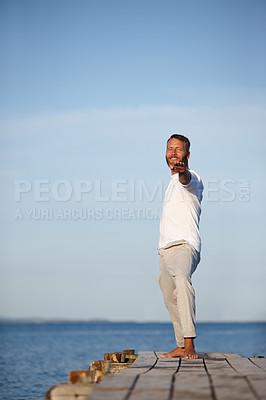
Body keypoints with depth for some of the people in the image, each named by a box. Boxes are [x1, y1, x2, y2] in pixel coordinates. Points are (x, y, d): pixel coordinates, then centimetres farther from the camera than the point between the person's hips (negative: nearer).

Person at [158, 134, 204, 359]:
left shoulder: (191, 178, -3)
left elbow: (187, 179, -30)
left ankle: (190, 344, -44)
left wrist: (181, 171, -53)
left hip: (184, 246, -10)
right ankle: (181, 347, 24)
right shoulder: (174, 183, 25)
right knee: (171, 299, 13)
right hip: (166, 248, 10)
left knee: (182, 281, -34)